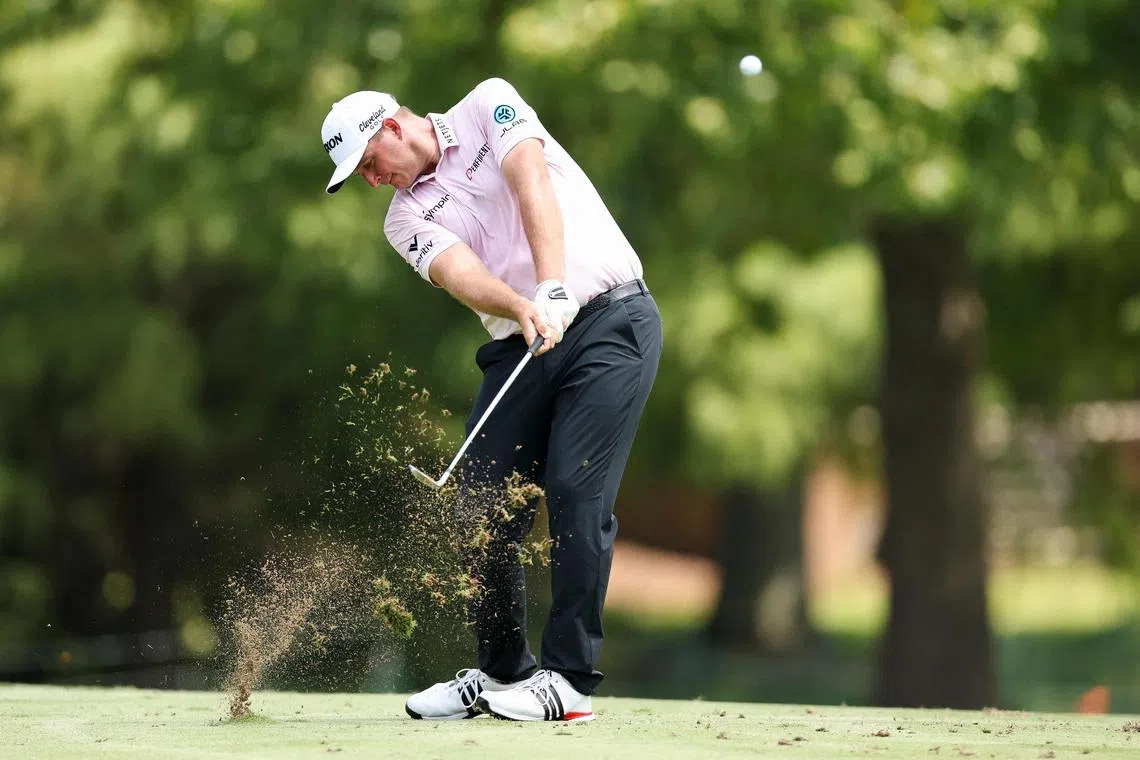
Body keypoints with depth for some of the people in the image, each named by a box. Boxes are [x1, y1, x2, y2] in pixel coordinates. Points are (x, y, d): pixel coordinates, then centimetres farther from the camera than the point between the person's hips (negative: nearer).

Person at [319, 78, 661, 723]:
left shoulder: (487, 108, 2)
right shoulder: (407, 217, 10)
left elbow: (531, 183, -15)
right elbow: (462, 274, -10)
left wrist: (554, 291, -30)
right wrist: (521, 307, -33)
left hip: (612, 316, -5)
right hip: (523, 346, 5)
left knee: (577, 493, -14)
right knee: (484, 502, -1)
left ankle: (570, 679, -11)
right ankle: (503, 673, 16)